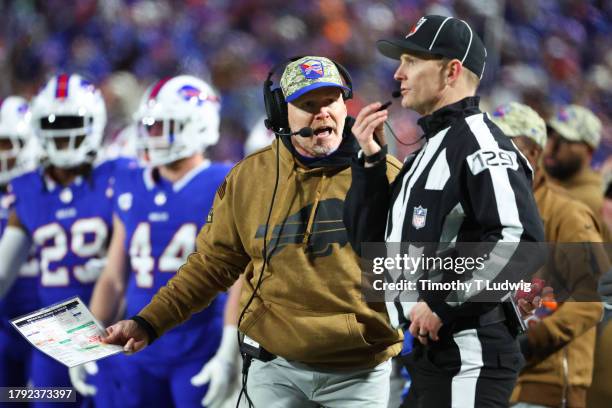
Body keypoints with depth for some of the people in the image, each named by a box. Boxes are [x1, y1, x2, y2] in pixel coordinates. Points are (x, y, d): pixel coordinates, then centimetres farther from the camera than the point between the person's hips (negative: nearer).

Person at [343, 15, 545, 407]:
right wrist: (370, 161, 13)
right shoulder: (427, 153, 21)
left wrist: (443, 305, -20)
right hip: (429, 354, 10)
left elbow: (522, 240, -23)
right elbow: (370, 242, 23)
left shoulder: (478, 141, -10)